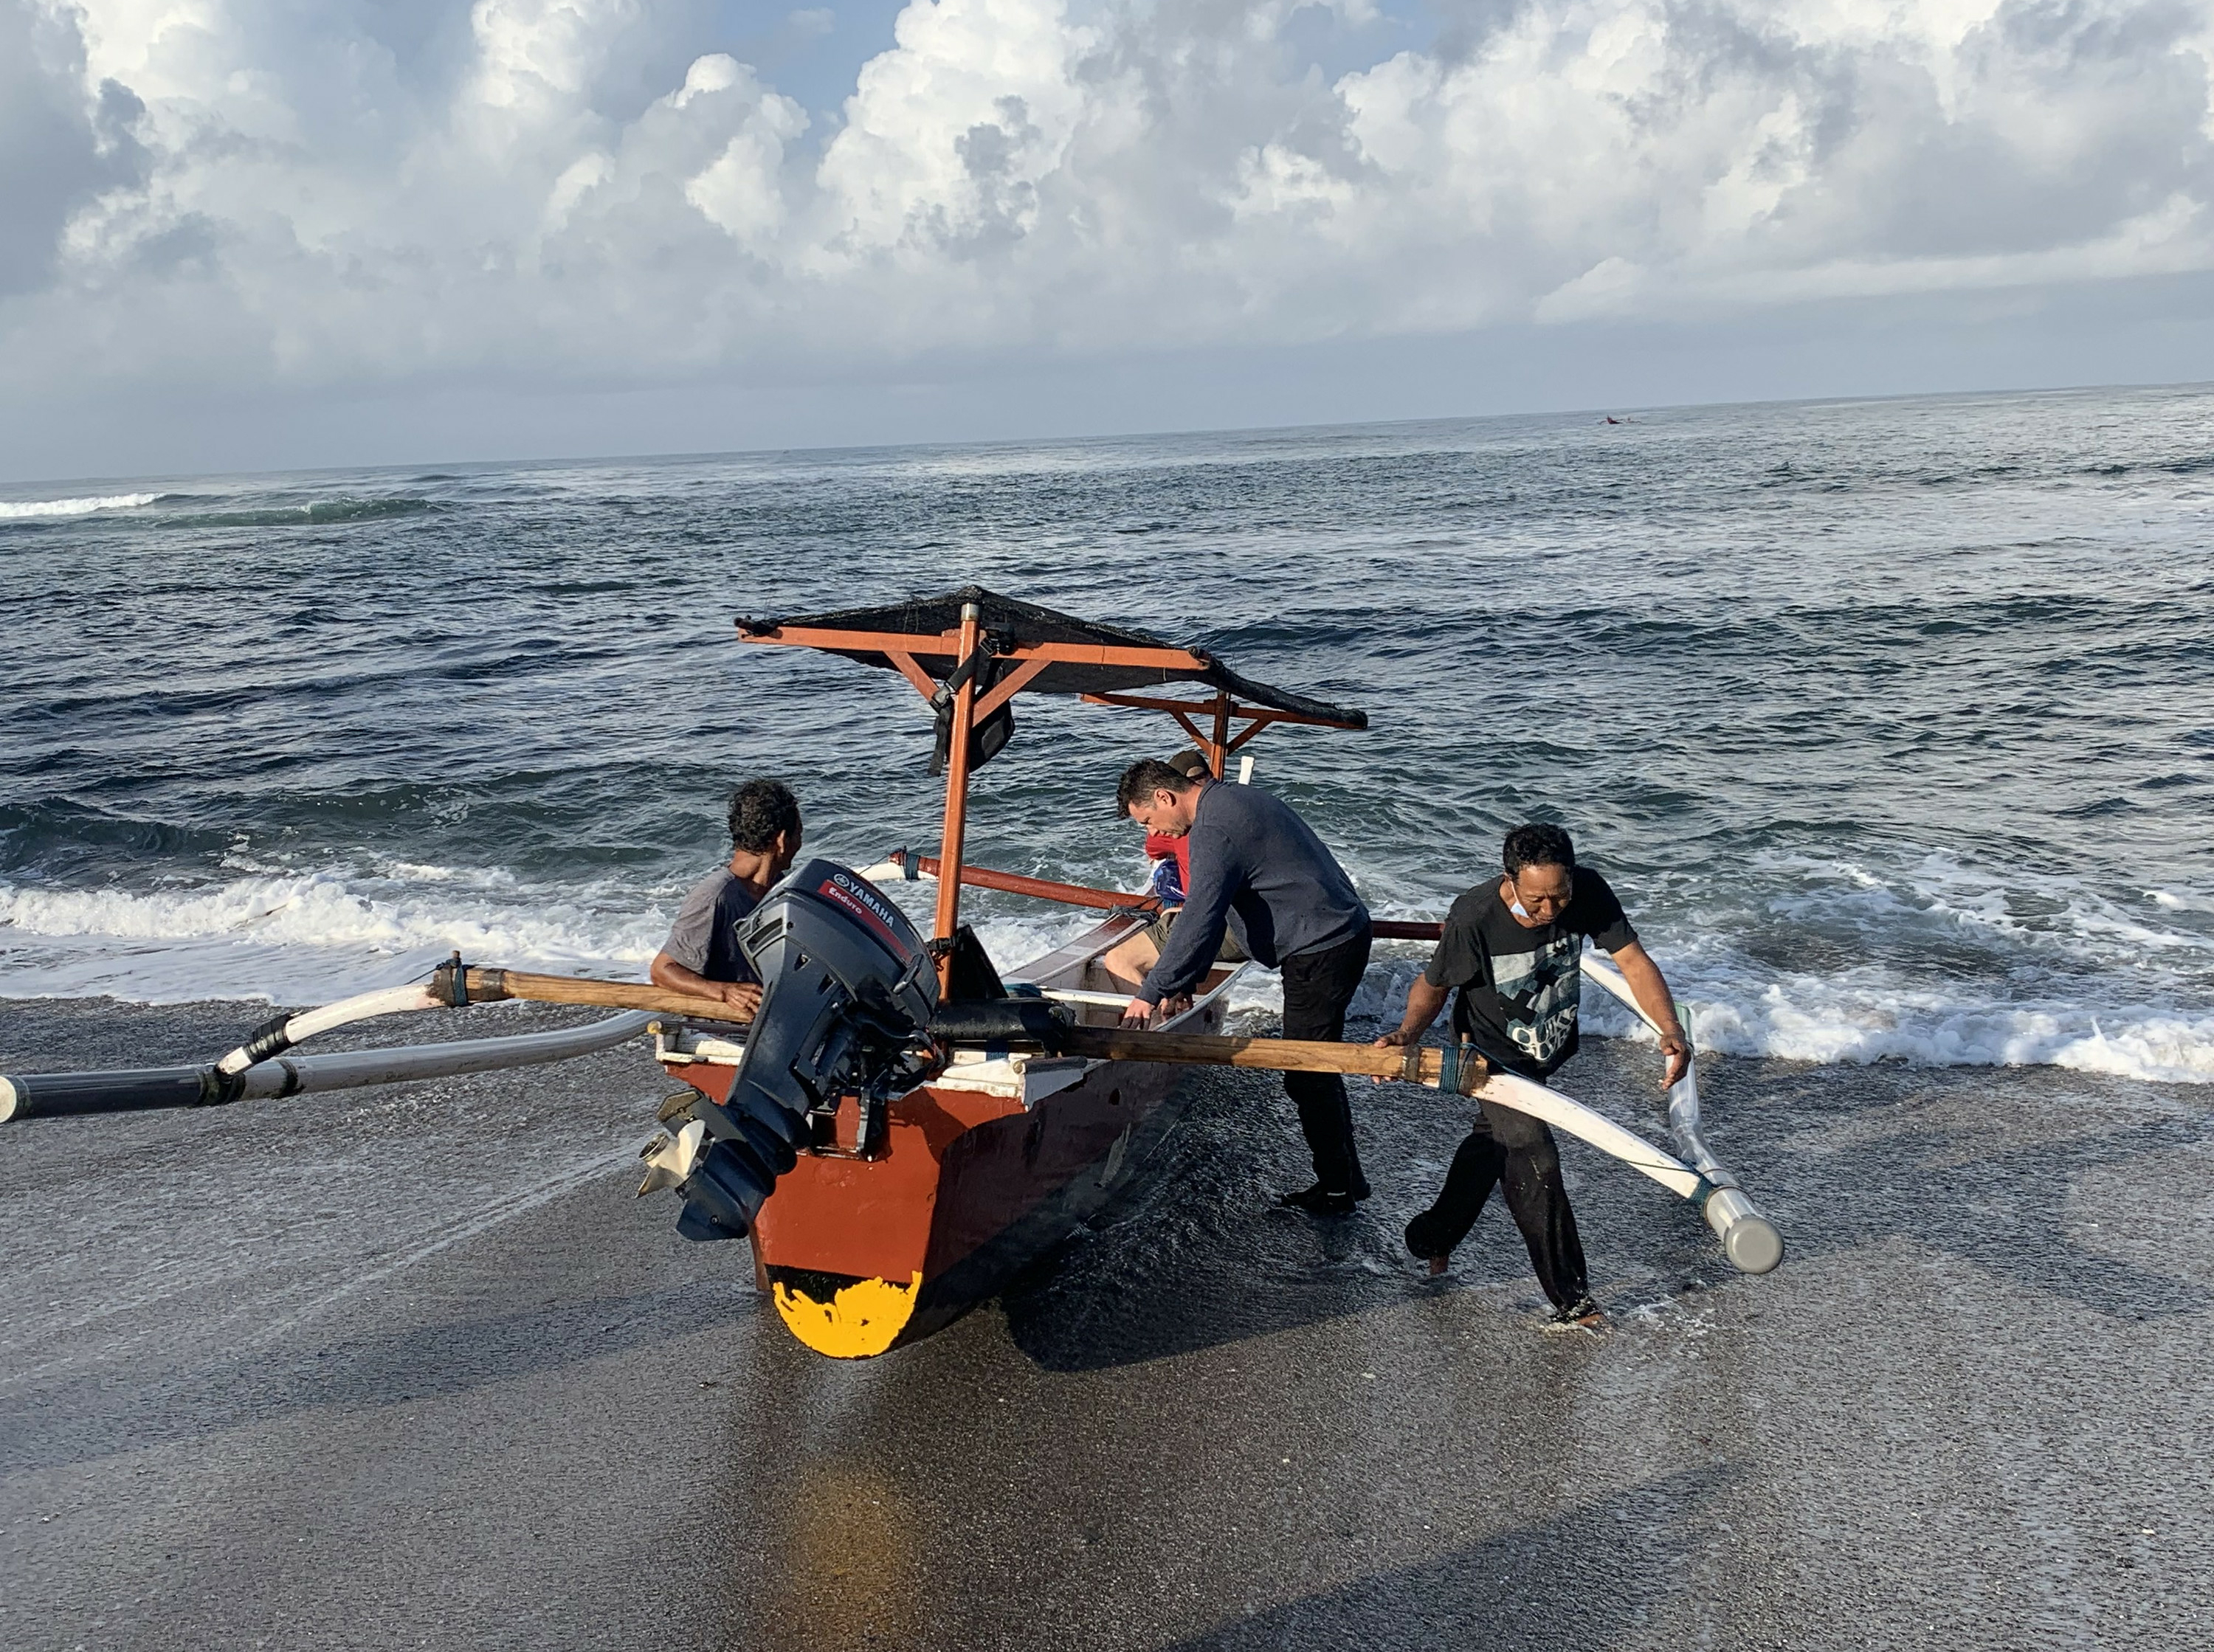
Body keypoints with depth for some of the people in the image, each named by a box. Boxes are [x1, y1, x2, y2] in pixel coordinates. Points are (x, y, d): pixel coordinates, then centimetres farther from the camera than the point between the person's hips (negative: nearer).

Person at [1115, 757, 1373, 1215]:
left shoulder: (1214, 829, -20)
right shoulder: (1233, 799, 14)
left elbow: (1198, 922, -25)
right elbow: (1211, 910, 17)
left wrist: (1150, 994, -19)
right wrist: (1185, 982, 15)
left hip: (1322, 950, -11)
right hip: (1342, 933, 11)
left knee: (1307, 1077, -2)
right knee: (1316, 1070, 18)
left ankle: (1337, 1190, 8)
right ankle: (1346, 1177, 27)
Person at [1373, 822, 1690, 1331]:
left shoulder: (1588, 892, -25)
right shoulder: (1474, 918, -33)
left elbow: (1633, 960, -21)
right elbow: (1434, 984, -18)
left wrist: (1671, 1031, -34)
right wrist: (1408, 1031, -36)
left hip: (1549, 1049, 5)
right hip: (1495, 1055, -5)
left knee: (1495, 1140, 22)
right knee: (1534, 1159, -15)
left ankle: (1433, 1238, 46)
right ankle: (1570, 1297, -1)